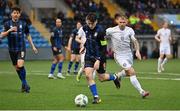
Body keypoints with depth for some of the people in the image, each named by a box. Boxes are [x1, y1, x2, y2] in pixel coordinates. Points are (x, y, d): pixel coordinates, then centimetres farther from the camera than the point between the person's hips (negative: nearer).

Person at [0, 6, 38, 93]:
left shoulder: (23, 23, 3)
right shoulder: (7, 23, 0)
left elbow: (28, 35, 14)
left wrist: (33, 46, 13)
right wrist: (9, 30, -25)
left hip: (21, 48, -2)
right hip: (12, 49, 2)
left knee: (20, 65, -20)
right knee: (17, 67, 8)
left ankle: (24, 84, -7)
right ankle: (24, 84, 24)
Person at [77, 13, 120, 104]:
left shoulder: (100, 31, -20)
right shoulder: (84, 28, -4)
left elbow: (104, 48, -18)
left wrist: (99, 60, -24)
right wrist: (83, 46, 16)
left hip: (99, 57, -4)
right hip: (89, 56, 4)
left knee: (102, 78, 7)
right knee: (88, 75, -16)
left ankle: (114, 77, 42)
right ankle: (96, 97, -8)